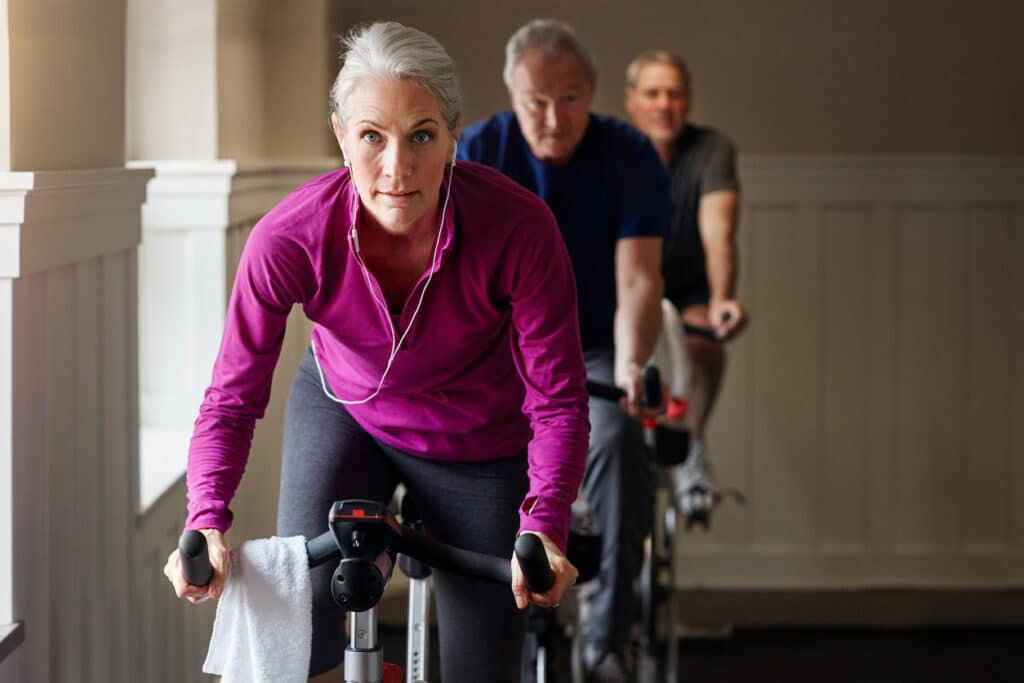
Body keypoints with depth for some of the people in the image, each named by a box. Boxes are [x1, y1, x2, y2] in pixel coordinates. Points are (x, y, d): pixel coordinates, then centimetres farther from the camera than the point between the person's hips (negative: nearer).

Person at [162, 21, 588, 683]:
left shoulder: (519, 228, -33)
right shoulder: (289, 239, -30)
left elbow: (557, 399, -23)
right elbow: (232, 398, -20)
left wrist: (545, 525, -38)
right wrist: (207, 522, -36)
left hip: (480, 447, 0)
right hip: (346, 411, 0)